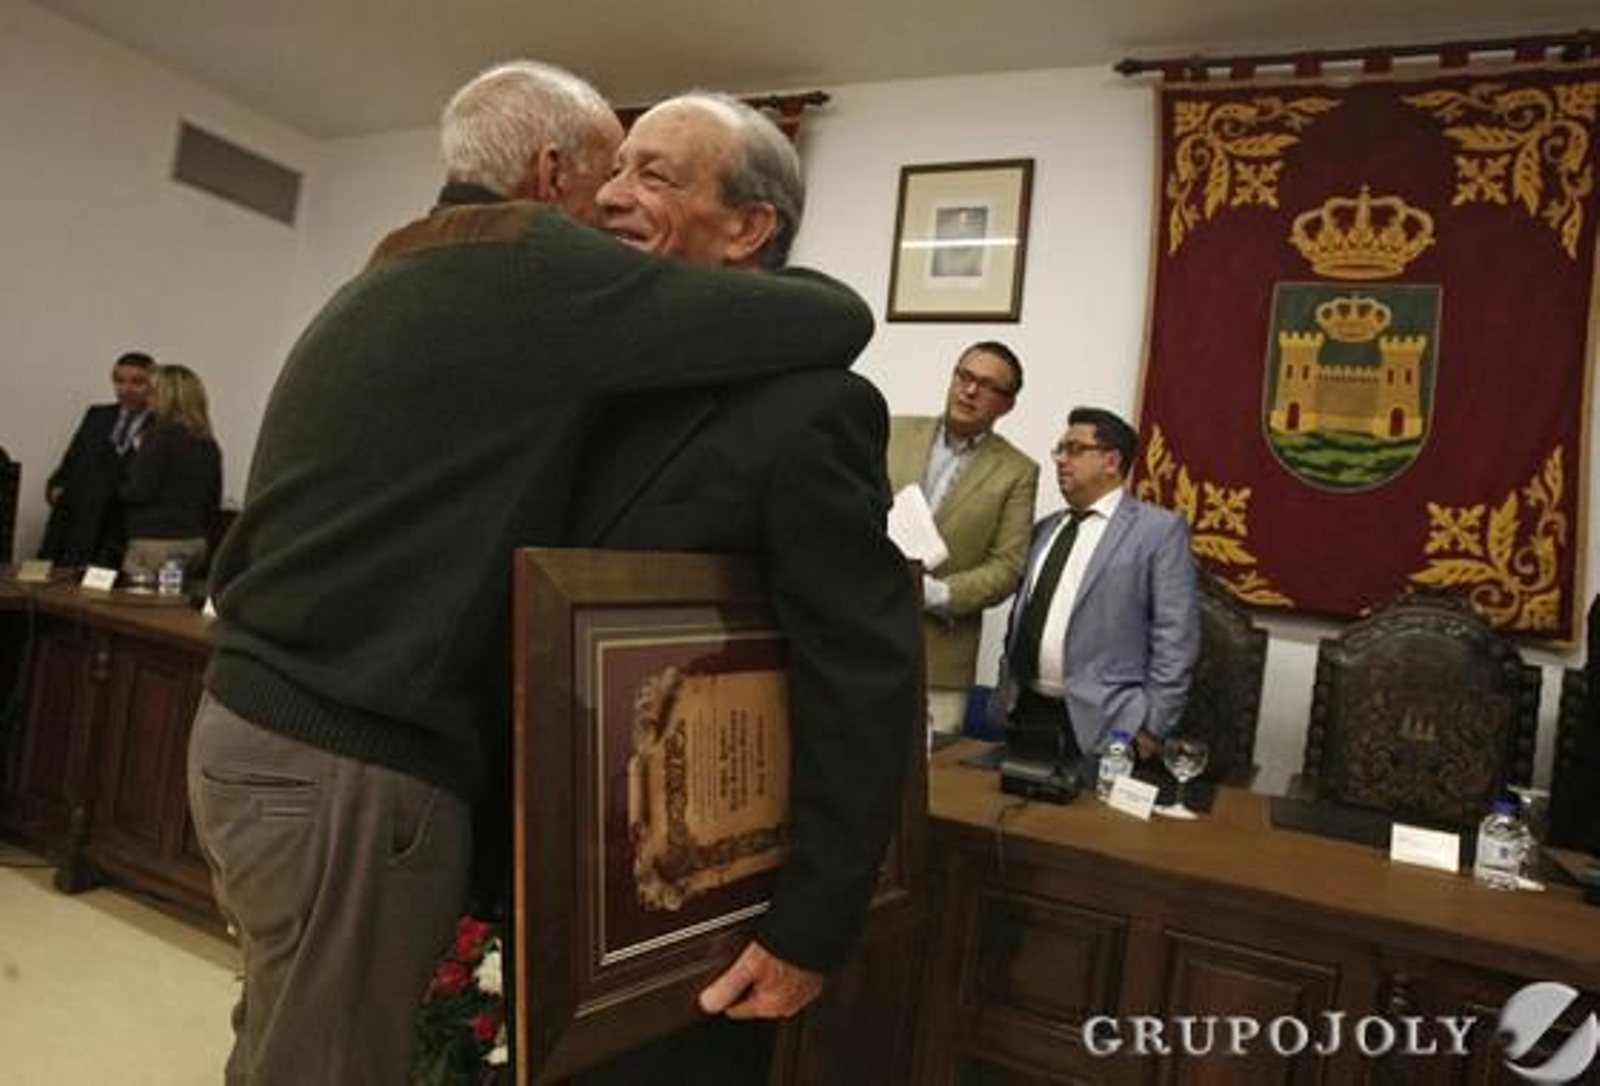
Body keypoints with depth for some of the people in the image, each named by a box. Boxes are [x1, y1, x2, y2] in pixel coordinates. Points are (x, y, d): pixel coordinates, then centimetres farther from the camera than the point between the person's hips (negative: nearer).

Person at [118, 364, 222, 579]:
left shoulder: (159, 435, -11)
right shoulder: (208, 444, 8)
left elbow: (140, 492, -12)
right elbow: (214, 499, 13)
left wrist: (118, 490, 8)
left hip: (157, 541, -7)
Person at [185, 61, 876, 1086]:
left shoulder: (394, 278, 15)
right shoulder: (530, 264, -13)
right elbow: (837, 319, -15)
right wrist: (750, 280, 8)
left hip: (257, 726, 9)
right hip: (352, 768, -9)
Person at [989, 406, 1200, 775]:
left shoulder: (1160, 529, -4)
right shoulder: (1045, 529, 15)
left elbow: (1174, 637, -8)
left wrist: (1152, 726, -11)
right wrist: (1004, 693, 15)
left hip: (1101, 723, -6)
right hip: (1024, 713, 6)